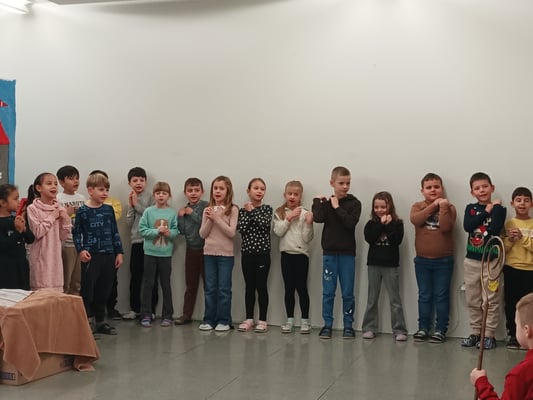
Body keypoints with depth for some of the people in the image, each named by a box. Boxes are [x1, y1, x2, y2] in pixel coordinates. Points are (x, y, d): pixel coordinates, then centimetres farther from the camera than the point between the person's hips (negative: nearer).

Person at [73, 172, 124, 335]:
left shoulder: (109, 209, 8)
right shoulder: (83, 211, -3)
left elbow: (115, 232, 12)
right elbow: (76, 233, -2)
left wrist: (119, 252, 9)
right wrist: (81, 250, -14)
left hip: (108, 255, 5)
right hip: (91, 256, -4)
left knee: (104, 290, 11)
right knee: (87, 290, -5)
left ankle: (99, 321, 22)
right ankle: (87, 322, 3)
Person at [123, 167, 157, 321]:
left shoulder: (150, 197, -2)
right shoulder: (132, 199, 14)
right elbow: (129, 223, 9)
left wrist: (137, 204, -9)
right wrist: (131, 206, -2)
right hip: (136, 242, 5)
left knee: (151, 278, 0)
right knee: (135, 277, 9)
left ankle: (151, 310, 6)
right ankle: (135, 308, 19)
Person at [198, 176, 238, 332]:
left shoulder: (232, 210, -5)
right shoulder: (207, 210, 6)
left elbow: (231, 232, -14)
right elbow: (202, 234, 3)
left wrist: (217, 218, -18)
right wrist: (210, 220, -12)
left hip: (226, 254, -3)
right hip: (209, 253, 3)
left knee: (224, 288, 1)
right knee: (210, 288, 8)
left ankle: (224, 320, 9)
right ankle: (209, 319, 15)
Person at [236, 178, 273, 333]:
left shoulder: (267, 208, 1)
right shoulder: (243, 210, 6)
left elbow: (265, 224, -17)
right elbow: (241, 228, -9)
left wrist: (253, 210, -11)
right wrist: (248, 212, -12)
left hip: (262, 252, -2)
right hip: (247, 252, 2)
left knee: (261, 286, 0)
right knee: (249, 286, 8)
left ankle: (262, 320, 6)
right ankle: (249, 319, 16)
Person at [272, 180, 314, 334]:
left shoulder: (305, 214, -3)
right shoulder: (280, 213, 6)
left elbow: (307, 239, -6)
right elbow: (278, 232, -7)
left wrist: (309, 223, -20)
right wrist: (288, 218, -13)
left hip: (301, 254, -2)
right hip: (286, 253, 2)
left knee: (301, 287, 0)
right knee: (289, 288, 7)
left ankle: (305, 320, 8)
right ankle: (290, 320, 15)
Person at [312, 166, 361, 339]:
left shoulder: (354, 203, 0)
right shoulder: (326, 202, 4)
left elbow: (351, 222, -16)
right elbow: (318, 218, -15)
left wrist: (337, 207, -13)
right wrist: (319, 201, -5)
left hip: (347, 253, -1)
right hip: (329, 253, 1)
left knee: (347, 293, 5)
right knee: (328, 292, 5)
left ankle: (348, 325, 15)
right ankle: (327, 325, 14)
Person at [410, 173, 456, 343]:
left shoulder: (449, 207, -2)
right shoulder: (417, 206, 4)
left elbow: (445, 227, -19)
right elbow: (415, 220, -19)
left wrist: (442, 206, -17)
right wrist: (434, 205, -15)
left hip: (443, 260, -2)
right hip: (422, 260, 2)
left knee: (441, 296, 2)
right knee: (424, 296, 9)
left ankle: (440, 329, 9)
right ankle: (423, 328, 16)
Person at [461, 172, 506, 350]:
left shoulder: (499, 209, -1)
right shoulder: (470, 208, 7)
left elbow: (495, 229, -19)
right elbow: (467, 226, -14)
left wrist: (496, 207, -13)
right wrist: (486, 211, -13)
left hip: (491, 261, -3)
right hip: (471, 260, 3)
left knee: (491, 300, 0)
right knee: (473, 301, 9)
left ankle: (489, 335, 7)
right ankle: (476, 333, 19)